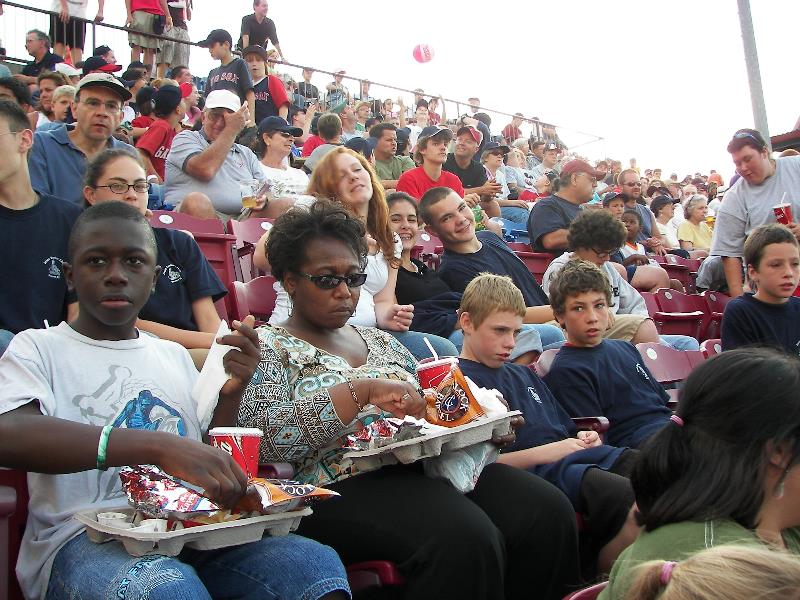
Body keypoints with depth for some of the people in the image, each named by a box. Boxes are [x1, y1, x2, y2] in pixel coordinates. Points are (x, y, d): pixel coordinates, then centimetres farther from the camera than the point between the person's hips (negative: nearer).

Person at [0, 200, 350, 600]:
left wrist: (232, 391, 4)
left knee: (315, 562, -24)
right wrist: (159, 446, -29)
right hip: (86, 537, -3)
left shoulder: (175, 356, 23)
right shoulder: (37, 348, 8)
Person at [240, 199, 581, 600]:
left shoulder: (380, 341, 23)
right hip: (344, 486, -6)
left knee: (548, 510, -17)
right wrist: (362, 390, -21)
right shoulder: (267, 346, 4)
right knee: (465, 539, -32)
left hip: (424, 468, 6)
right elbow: (267, 437, -13)